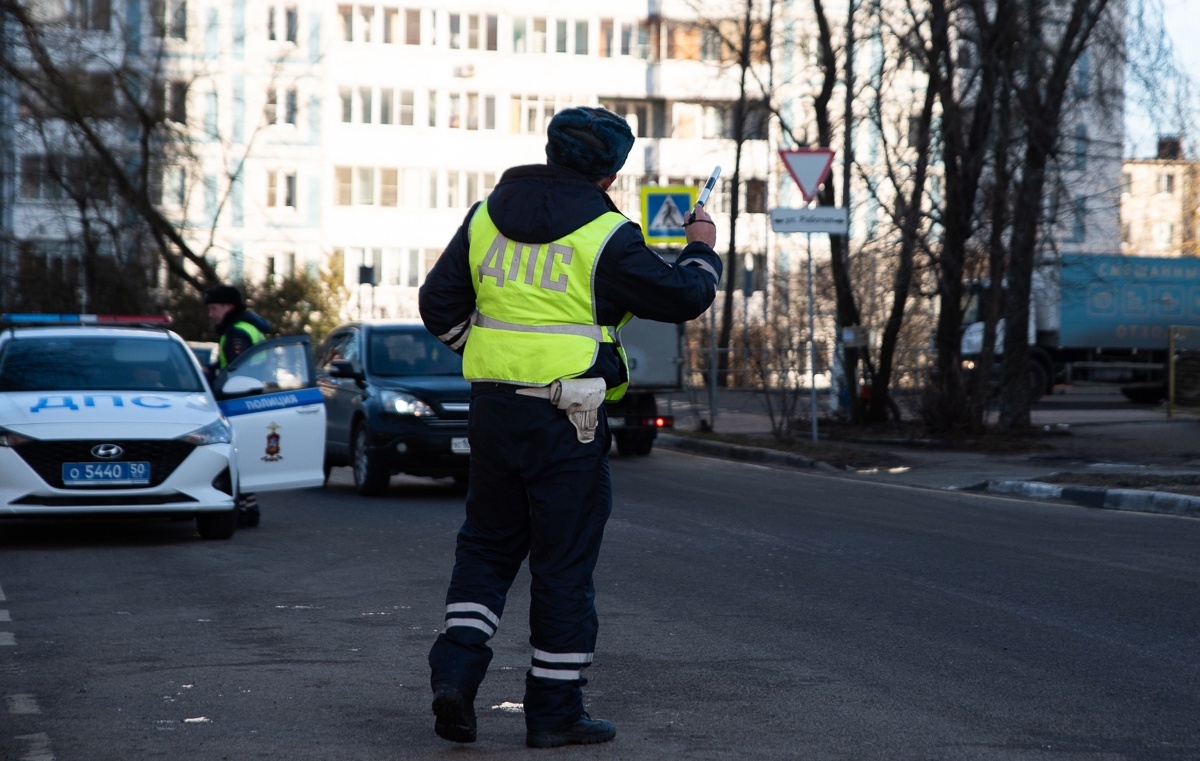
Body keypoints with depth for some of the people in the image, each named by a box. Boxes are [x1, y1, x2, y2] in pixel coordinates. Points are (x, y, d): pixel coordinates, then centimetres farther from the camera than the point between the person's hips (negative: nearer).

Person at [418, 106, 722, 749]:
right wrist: (701, 249, 17)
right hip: (567, 417, -5)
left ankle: (455, 670, 2)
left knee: (487, 545, 18)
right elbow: (682, 297, -2)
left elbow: (439, 303, 10)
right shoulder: (605, 237, -9)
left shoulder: (487, 217, 7)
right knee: (564, 563, 3)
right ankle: (555, 711, 9)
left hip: (492, 406, 5)